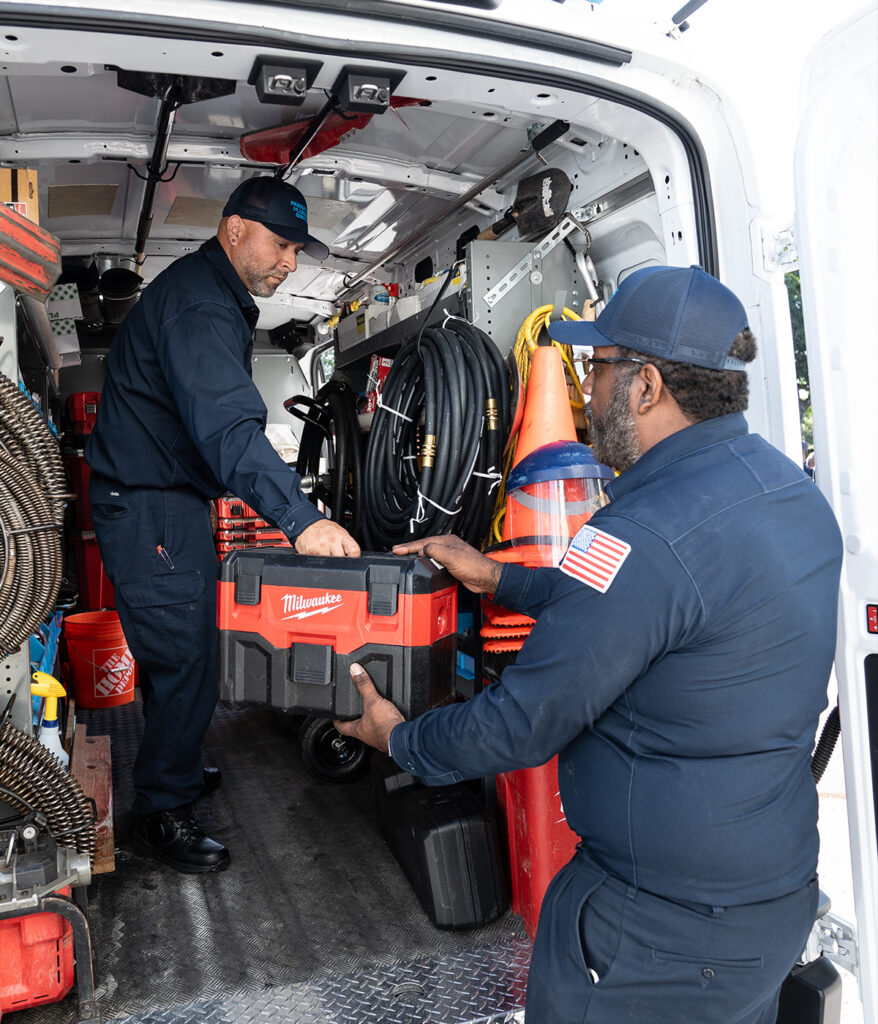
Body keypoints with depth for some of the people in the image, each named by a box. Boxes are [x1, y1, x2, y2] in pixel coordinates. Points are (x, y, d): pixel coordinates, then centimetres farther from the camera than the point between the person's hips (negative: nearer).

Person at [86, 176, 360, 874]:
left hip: (169, 502, 11)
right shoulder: (196, 303, -20)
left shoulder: (215, 297, 15)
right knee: (185, 663, -5)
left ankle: (173, 771, 37)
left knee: (177, 654, 20)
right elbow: (227, 425, -35)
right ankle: (162, 813, 11)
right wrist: (299, 517, -43)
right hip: (150, 509, -11)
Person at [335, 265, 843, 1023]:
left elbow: (521, 726, -23)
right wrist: (497, 578, 13)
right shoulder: (790, 487, 0)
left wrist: (400, 740, -4)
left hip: (664, 933, -8)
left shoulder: (647, 532, -30)